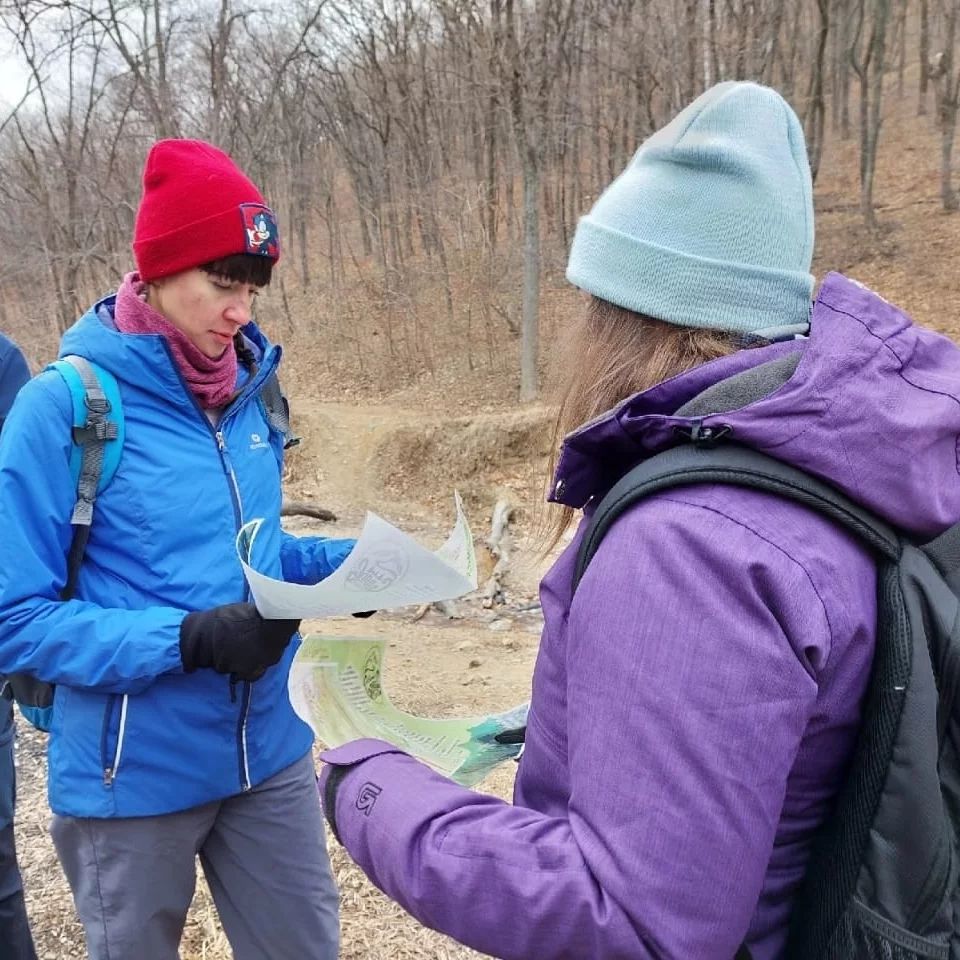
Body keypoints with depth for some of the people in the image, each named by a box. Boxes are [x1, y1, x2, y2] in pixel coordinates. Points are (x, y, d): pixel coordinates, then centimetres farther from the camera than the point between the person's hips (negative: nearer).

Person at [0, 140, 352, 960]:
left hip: (269, 754, 5)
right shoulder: (66, 405, -17)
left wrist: (344, 564, -6)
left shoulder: (248, 391, 0)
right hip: (135, 777, -5)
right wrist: (185, 639, -27)